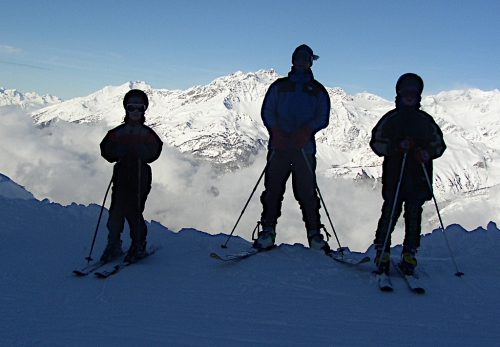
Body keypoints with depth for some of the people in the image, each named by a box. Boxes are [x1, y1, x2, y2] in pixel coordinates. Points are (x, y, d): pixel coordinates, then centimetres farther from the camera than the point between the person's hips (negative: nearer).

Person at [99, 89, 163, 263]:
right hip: (121, 175, 2)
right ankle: (113, 244, 13)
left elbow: (154, 152, -1)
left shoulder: (148, 134, 5)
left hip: (140, 176, -2)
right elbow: (106, 149, 7)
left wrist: (144, 152, -22)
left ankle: (138, 245, 11)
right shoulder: (117, 132, 10)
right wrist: (117, 152, -12)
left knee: (134, 211, -6)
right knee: (116, 211, -1)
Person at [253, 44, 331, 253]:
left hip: (304, 147, -1)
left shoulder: (318, 90, 15)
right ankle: (267, 231, 1)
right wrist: (275, 131, -9)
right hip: (279, 146, 1)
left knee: (307, 192, -4)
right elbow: (267, 111, 10)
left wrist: (306, 131, -13)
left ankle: (314, 234, 0)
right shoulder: (279, 86, 16)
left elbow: (323, 117, 6)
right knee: (272, 189, -3)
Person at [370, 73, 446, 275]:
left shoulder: (426, 121, 15)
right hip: (394, 177, -2)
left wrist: (428, 152, -6)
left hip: (419, 178, 2)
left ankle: (409, 255, 6)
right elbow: (376, 143, 3)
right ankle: (382, 253, 2)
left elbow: (439, 144, 16)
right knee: (390, 213, -6)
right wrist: (396, 146, -14)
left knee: (414, 215, 0)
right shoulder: (389, 119, 9)